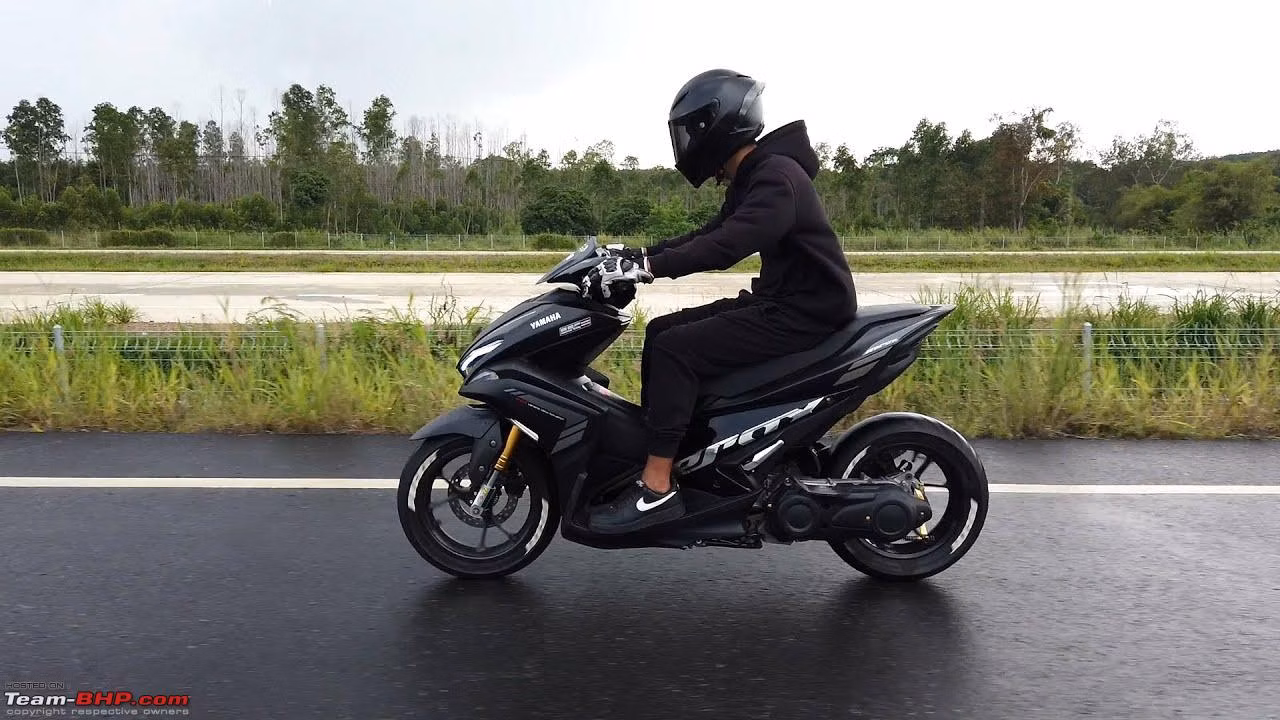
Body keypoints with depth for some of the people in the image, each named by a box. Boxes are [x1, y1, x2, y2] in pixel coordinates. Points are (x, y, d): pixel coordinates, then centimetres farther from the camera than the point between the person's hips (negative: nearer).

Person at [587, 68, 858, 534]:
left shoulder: (777, 176, -17)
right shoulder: (749, 180, 15)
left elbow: (726, 246, -31)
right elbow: (709, 235, 19)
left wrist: (646, 267, -32)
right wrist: (636, 254, 8)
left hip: (806, 312, -10)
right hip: (776, 302, 10)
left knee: (675, 349, -21)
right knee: (660, 331, 7)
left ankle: (657, 489, -19)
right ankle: (643, 448, 10)